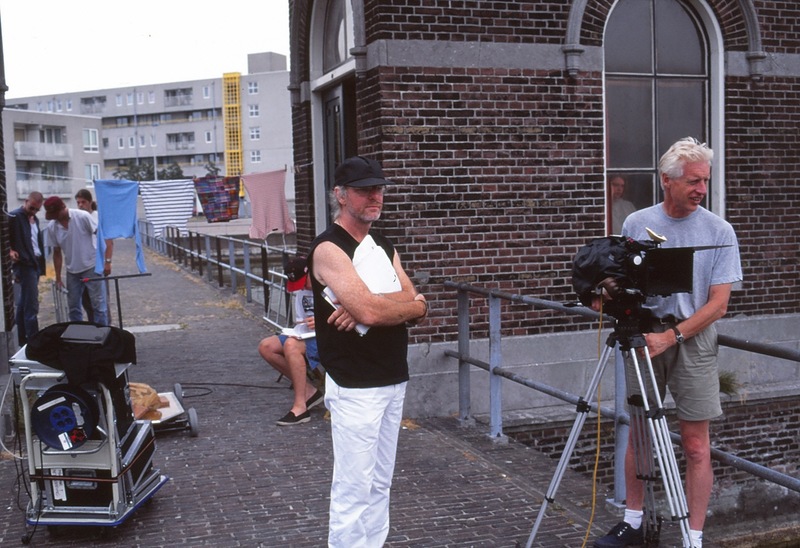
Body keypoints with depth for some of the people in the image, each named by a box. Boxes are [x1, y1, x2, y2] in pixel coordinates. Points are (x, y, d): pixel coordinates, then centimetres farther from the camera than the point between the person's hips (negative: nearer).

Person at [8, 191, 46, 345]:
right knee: (31, 306, -10)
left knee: (23, 304, 15)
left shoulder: (35, 219, 16)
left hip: (35, 264, 8)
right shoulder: (14, 216, -9)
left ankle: (23, 340, 21)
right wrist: (10, 251, -26)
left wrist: (41, 264, 8)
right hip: (24, 264, -8)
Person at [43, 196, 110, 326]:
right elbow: (57, 252, 5)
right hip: (72, 271, 4)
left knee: (98, 304, -1)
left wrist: (107, 260, -11)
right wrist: (58, 277, 5)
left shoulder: (82, 217, -17)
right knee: (73, 307, 11)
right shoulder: (51, 228, -5)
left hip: (92, 267, -4)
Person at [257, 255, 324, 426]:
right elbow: (301, 321, 14)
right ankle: (308, 391, -6)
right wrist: (298, 331, -9)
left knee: (291, 345, -34)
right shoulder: (301, 291, 10)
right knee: (265, 346, -6)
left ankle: (300, 407, -28)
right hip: (307, 336, 9)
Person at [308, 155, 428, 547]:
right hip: (355, 387, -8)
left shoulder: (384, 247, 14)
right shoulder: (329, 249, -11)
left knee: (380, 483, 14)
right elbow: (370, 312, -24)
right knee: (354, 488, -2)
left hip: (394, 381, 8)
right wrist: (406, 304, -5)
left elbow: (418, 308, 2)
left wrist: (375, 305, -15)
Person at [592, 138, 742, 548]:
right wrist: (607, 296, -13)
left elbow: (718, 304, -8)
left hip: (694, 338, -2)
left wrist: (671, 337, -19)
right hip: (643, 334, 3)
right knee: (638, 432, 10)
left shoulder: (719, 232, -4)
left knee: (695, 443, 0)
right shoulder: (636, 224, 2)